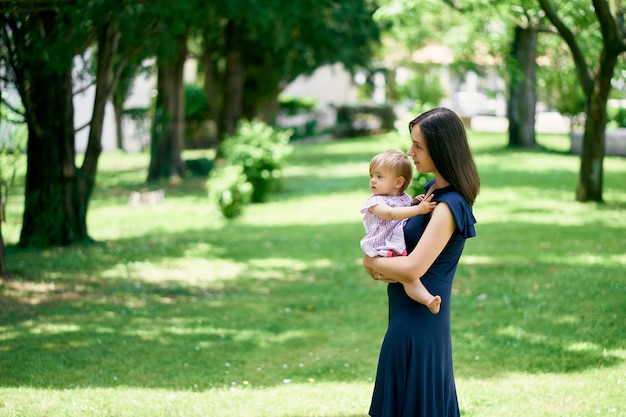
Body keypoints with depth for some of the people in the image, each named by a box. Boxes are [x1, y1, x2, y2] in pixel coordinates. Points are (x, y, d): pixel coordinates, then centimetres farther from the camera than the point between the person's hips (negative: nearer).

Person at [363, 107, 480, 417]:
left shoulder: (449, 206, -22)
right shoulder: (431, 189, 6)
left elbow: (412, 269, -28)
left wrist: (370, 262, -10)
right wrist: (383, 267, -5)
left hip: (418, 320, -9)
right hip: (408, 314, 9)